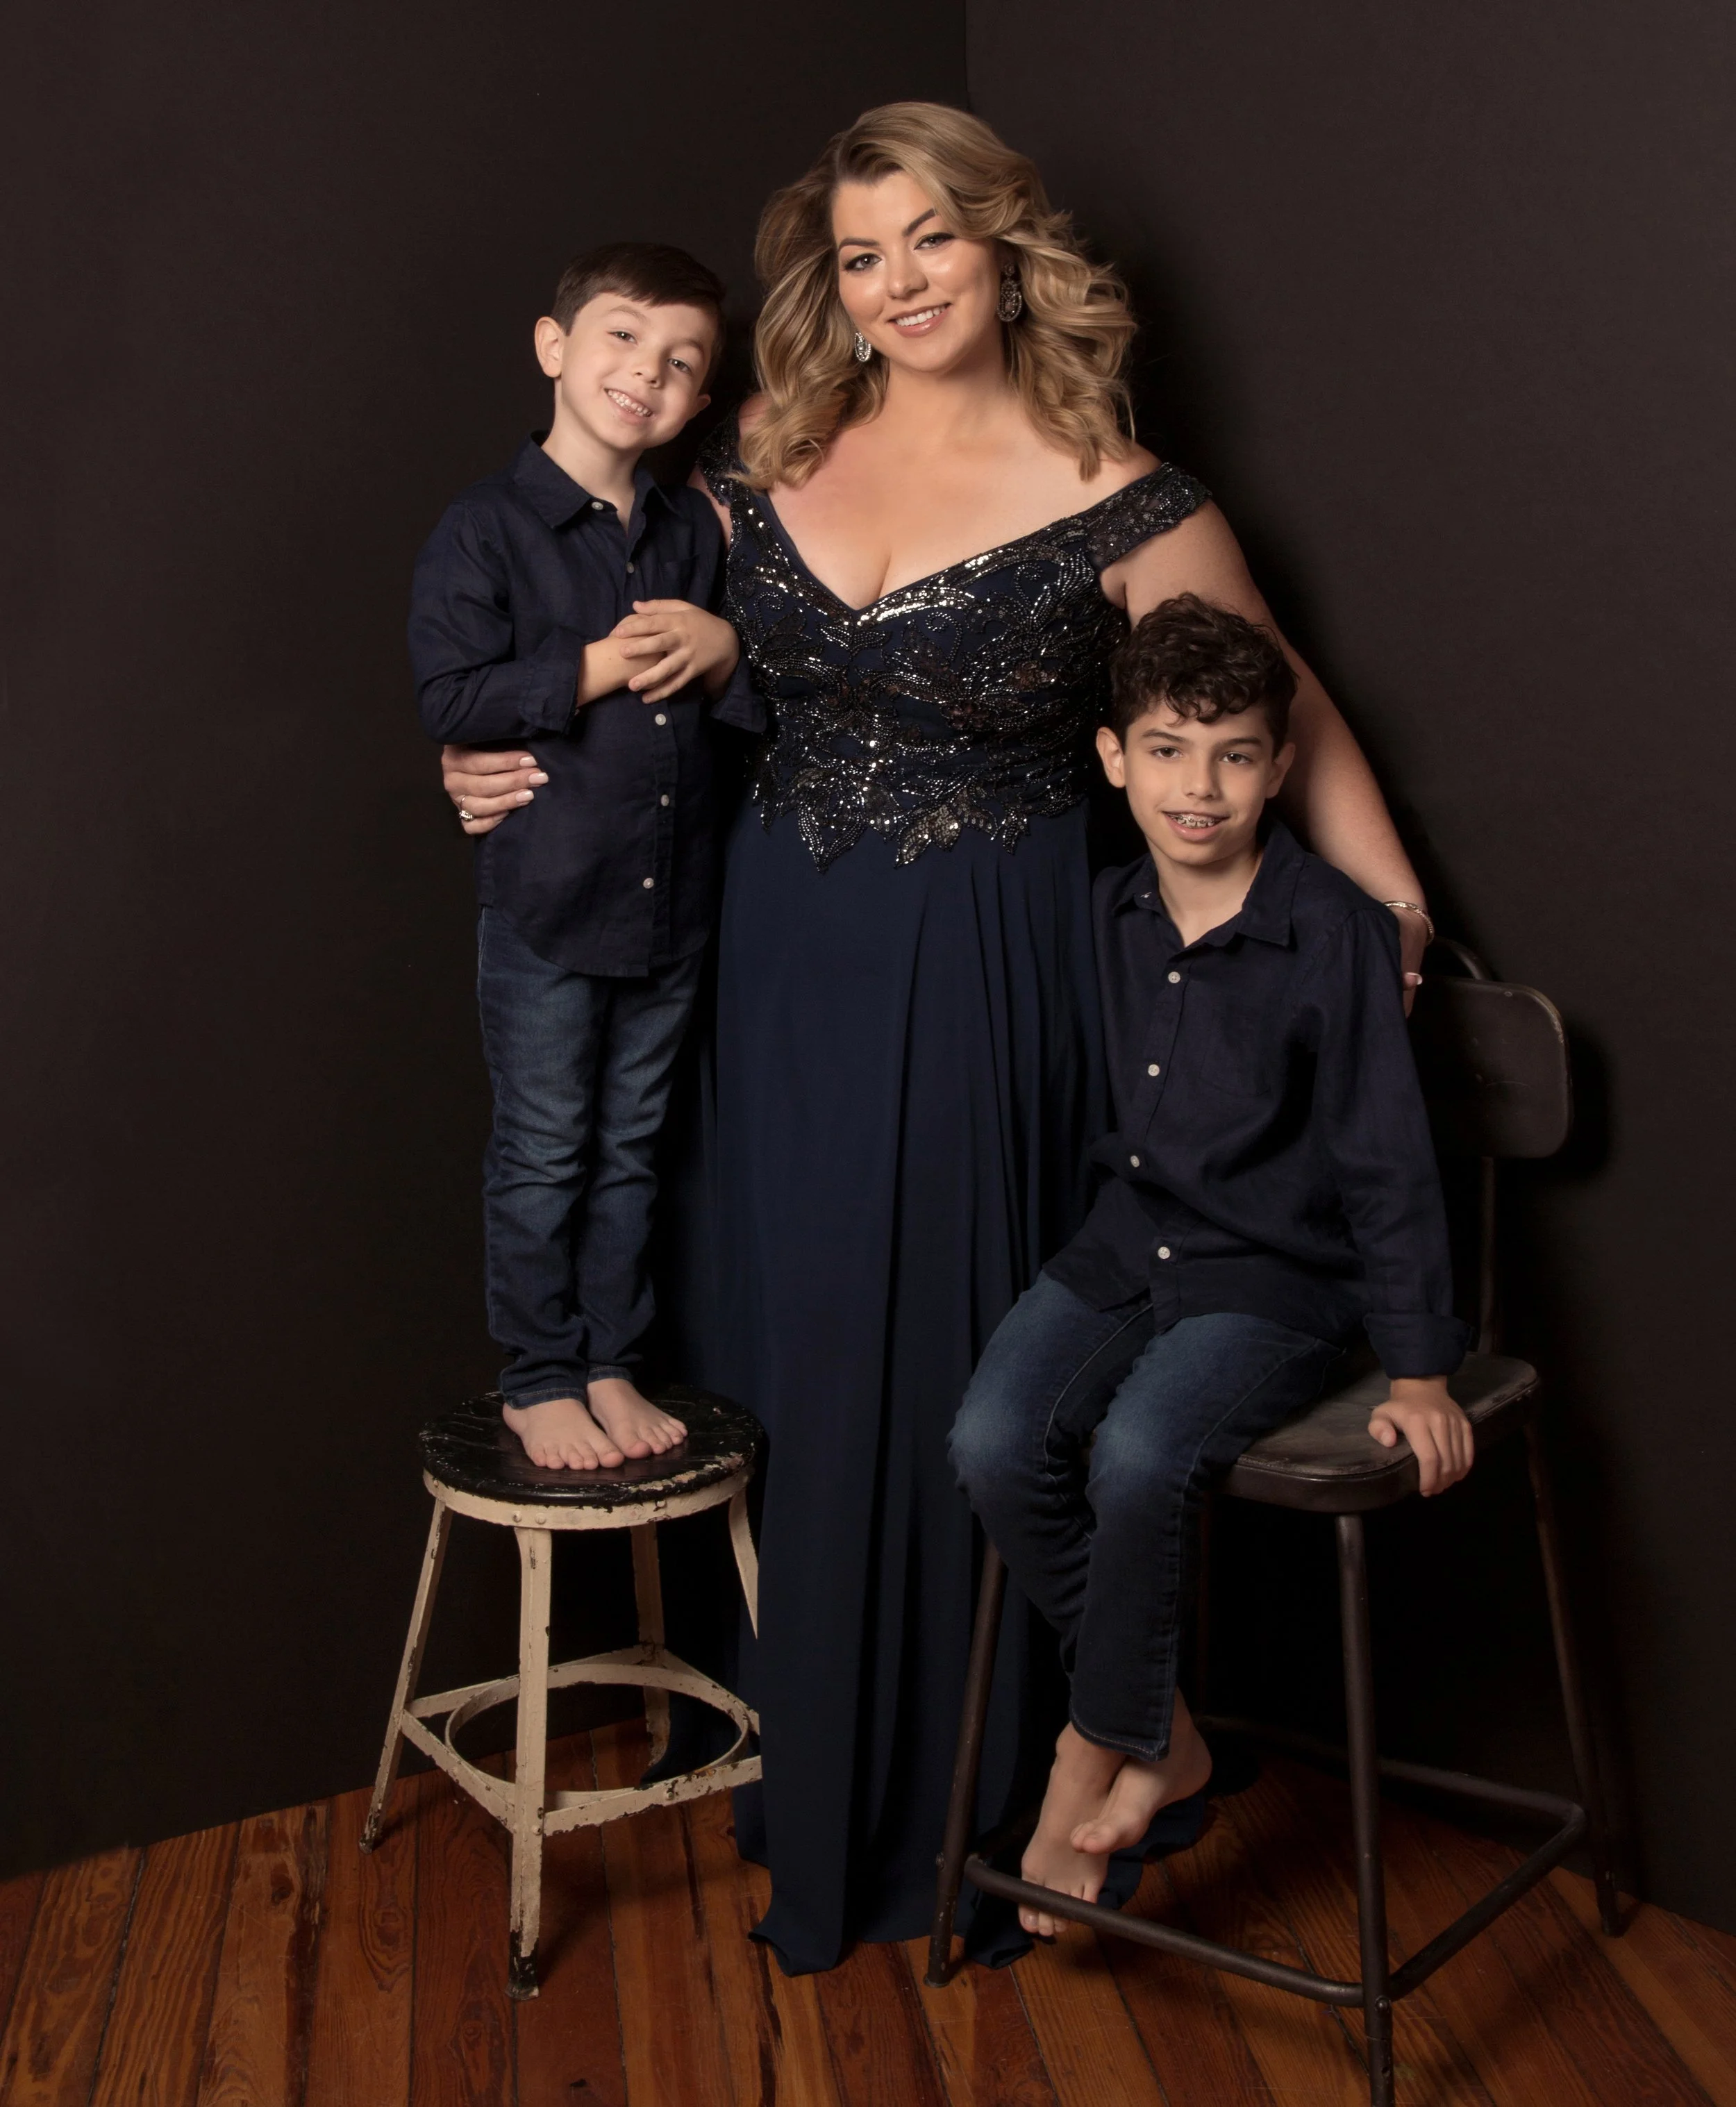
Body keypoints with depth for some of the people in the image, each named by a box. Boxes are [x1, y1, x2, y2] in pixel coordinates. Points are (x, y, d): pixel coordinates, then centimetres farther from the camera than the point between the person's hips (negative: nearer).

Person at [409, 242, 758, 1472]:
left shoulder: (694, 530, 9)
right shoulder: (487, 530, -8)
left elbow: (767, 704, 13)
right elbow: (450, 699, -17)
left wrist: (723, 653, -8)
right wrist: (601, 667, -18)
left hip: (674, 899, 5)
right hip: (546, 898, -5)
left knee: (630, 1152, 15)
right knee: (541, 1160, 6)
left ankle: (612, 1366, 27)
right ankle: (540, 1379, 21)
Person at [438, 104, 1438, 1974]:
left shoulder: (1117, 502, -8)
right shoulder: (765, 464, 5)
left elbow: (1292, 724, -1)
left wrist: (1401, 934, -4)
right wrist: (511, 763, 5)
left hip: (987, 984, -4)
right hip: (787, 961, 4)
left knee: (958, 1369, 3)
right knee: (803, 1363, 12)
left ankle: (972, 1811, 25)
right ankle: (817, 1785, 33)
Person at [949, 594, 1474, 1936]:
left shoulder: (1337, 931, -11)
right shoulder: (1112, 914, 5)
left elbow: (1385, 1156, -9)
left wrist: (1420, 1372, -8)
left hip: (1276, 1279, -5)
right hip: (1127, 1246, 5)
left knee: (1139, 1456, -31)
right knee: (995, 1443, -20)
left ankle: (1103, 1742, -2)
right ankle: (1163, 1738, 0)